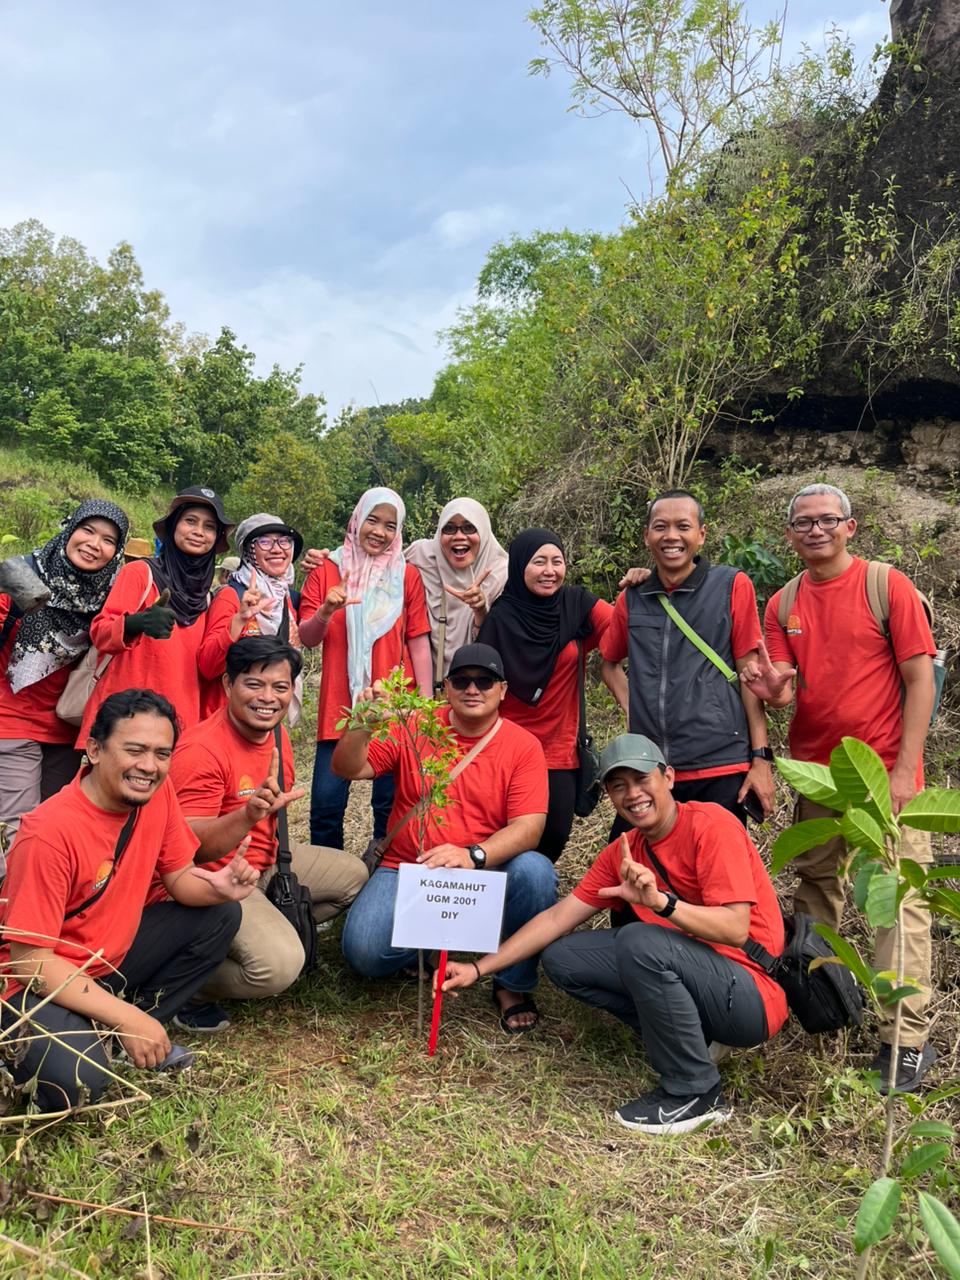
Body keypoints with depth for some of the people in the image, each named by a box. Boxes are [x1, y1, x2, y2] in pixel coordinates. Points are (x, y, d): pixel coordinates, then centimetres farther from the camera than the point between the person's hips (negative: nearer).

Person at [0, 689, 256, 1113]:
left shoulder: (156, 793, -10)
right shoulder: (49, 833, -30)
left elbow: (180, 877, 1)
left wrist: (217, 886, -23)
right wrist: (125, 1017, -27)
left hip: (113, 956, 7)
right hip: (43, 982, -7)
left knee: (221, 916, -6)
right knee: (78, 1081, -32)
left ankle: (126, 1036, 3)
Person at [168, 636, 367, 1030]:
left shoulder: (276, 734, 3)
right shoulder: (203, 749, -24)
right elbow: (189, 847, -29)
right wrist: (248, 815, -43)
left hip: (264, 863, 9)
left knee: (355, 875, 14)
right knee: (279, 966, -28)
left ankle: (272, 932, 11)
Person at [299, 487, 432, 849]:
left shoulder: (407, 575, 7)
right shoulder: (327, 570, 7)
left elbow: (419, 642, 5)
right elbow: (306, 639, 3)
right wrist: (325, 612, -17)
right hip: (339, 706, 0)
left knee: (392, 805, 4)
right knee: (326, 805, -1)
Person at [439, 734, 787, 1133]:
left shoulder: (711, 826, -15)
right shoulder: (622, 852, 6)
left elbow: (736, 930, -23)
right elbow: (557, 917, 6)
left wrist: (660, 901, -39)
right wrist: (479, 968, 2)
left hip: (750, 997, -7)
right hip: (690, 973, 7)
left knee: (639, 941, -32)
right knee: (562, 957, 1)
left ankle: (696, 1094, -13)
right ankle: (681, 1036, 3)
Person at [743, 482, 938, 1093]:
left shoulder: (888, 586, -6)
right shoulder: (783, 605, 7)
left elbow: (920, 679, -8)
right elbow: (787, 691, 2)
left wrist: (904, 770, -14)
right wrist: (773, 688, -23)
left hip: (884, 772, -5)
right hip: (815, 769, 5)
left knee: (899, 901, -3)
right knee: (814, 894, 15)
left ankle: (907, 1039, 6)